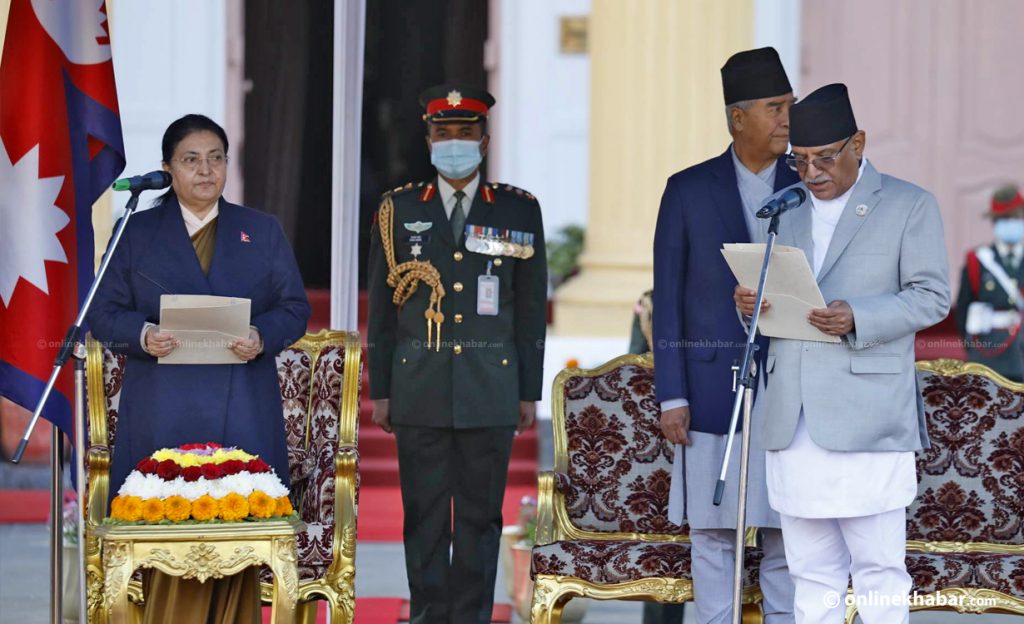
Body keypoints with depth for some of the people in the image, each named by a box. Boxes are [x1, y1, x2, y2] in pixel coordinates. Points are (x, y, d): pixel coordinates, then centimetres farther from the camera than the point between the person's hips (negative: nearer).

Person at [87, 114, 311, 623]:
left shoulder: (263, 232, 16)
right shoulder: (136, 233, 12)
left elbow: (295, 308, 11)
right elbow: (104, 313, 8)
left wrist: (262, 336, -10)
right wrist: (143, 335, -13)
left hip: (243, 414, 1)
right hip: (163, 417, -1)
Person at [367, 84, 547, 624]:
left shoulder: (519, 211, 6)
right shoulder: (399, 210, 7)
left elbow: (531, 309, 7)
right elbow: (382, 308, 9)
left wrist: (529, 392, 4)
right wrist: (380, 390, 5)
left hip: (490, 391, 0)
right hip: (419, 390, 0)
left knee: (481, 513, 2)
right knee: (424, 513, 2)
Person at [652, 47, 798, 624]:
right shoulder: (688, 190, 1)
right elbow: (668, 299, 1)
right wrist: (671, 397, -4)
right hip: (713, 387, -1)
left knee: (788, 534, 2)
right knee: (713, 533, 3)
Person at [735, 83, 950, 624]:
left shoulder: (909, 205, 4)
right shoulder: (785, 210, 20)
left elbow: (931, 296, -2)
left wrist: (856, 317, -18)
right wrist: (749, 303, -1)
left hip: (865, 419, -5)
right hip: (794, 422, 5)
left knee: (879, 571, -5)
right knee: (811, 574, 7)